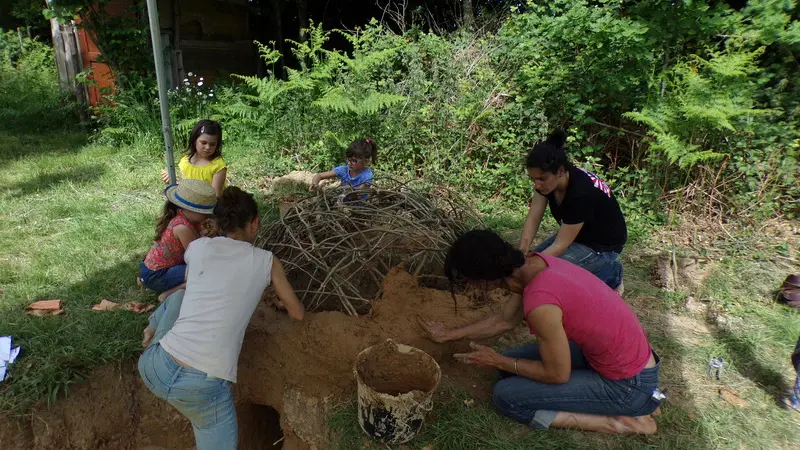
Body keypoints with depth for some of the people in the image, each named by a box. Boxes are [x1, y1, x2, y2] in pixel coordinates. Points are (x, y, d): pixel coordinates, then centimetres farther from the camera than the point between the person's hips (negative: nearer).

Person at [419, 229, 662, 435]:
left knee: (506, 396, -8)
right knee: (514, 364, 14)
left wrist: (498, 361, -4)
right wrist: (451, 334, 19)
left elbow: (557, 374, -17)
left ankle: (620, 422, -3)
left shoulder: (540, 304, -32)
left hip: (628, 385, -8)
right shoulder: (535, 263, -6)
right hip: (624, 354, 8)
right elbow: (504, 320, 11)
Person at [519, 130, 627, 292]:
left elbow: (560, 245, -32)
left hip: (602, 246, -8)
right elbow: (533, 219, -14)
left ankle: (609, 274, 1)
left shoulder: (581, 193, -37)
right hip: (575, 234, 8)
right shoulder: (545, 178, -16)